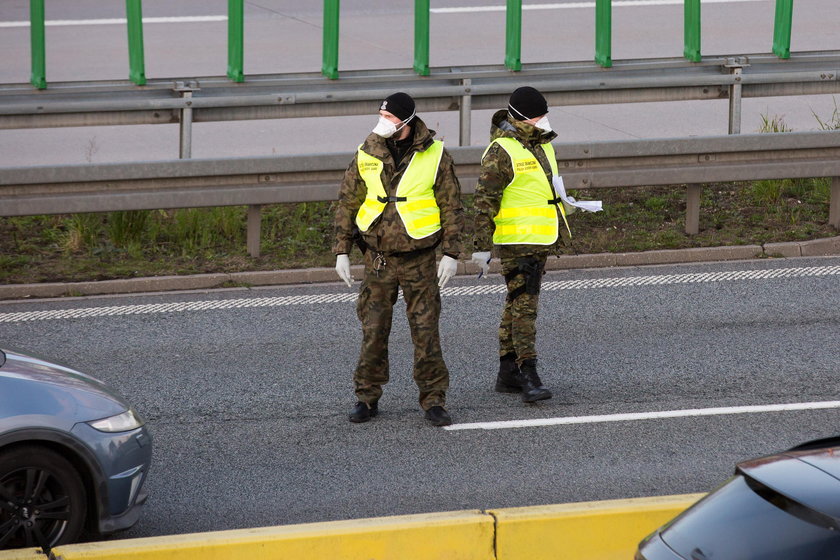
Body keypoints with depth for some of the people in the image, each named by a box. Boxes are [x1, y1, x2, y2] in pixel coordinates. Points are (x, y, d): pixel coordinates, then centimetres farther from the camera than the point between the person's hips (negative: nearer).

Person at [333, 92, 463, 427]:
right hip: (378, 256, 2)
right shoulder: (367, 154, 1)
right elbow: (347, 203, 8)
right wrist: (341, 251, 4)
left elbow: (452, 207, 1)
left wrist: (451, 254, -4)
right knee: (373, 331, 4)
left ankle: (433, 400, 8)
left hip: (419, 257, -2)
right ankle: (367, 398, 15)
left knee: (426, 330, -1)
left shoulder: (434, 156, -4)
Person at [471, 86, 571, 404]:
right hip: (516, 243, -9)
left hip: (541, 241, 9)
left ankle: (507, 374, 20)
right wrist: (482, 246, -19)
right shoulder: (501, 151, -15)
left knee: (517, 304, 14)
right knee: (524, 306, -13)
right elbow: (485, 201, -17)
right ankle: (529, 378, -17)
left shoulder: (540, 144, 13)